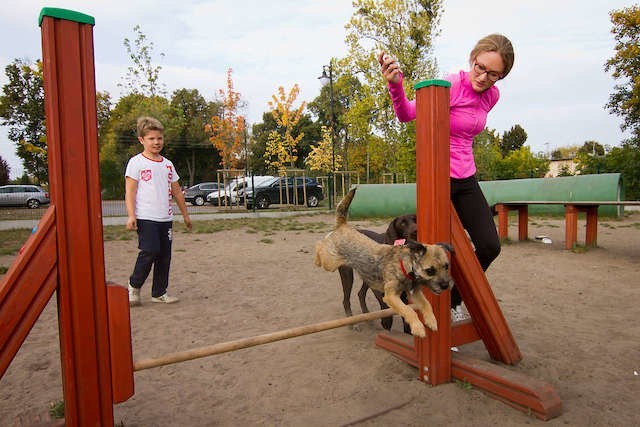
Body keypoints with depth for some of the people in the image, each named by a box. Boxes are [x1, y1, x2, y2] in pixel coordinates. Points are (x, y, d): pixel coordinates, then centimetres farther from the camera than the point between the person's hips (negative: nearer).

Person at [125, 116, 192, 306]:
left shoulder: (167, 164, 15)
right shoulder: (136, 162, -1)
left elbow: (176, 192, 21)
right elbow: (130, 191, -6)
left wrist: (185, 214, 22)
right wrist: (131, 215, -17)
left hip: (165, 218, 6)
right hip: (146, 217, -6)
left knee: (164, 255, 6)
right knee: (149, 251, -15)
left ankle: (159, 292, 19)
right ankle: (134, 286, 8)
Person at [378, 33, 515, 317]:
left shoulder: (492, 95, 6)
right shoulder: (452, 85, -15)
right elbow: (407, 114, -26)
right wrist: (395, 85, -44)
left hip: (466, 179, 7)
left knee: (490, 246, 4)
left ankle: (453, 301, 23)